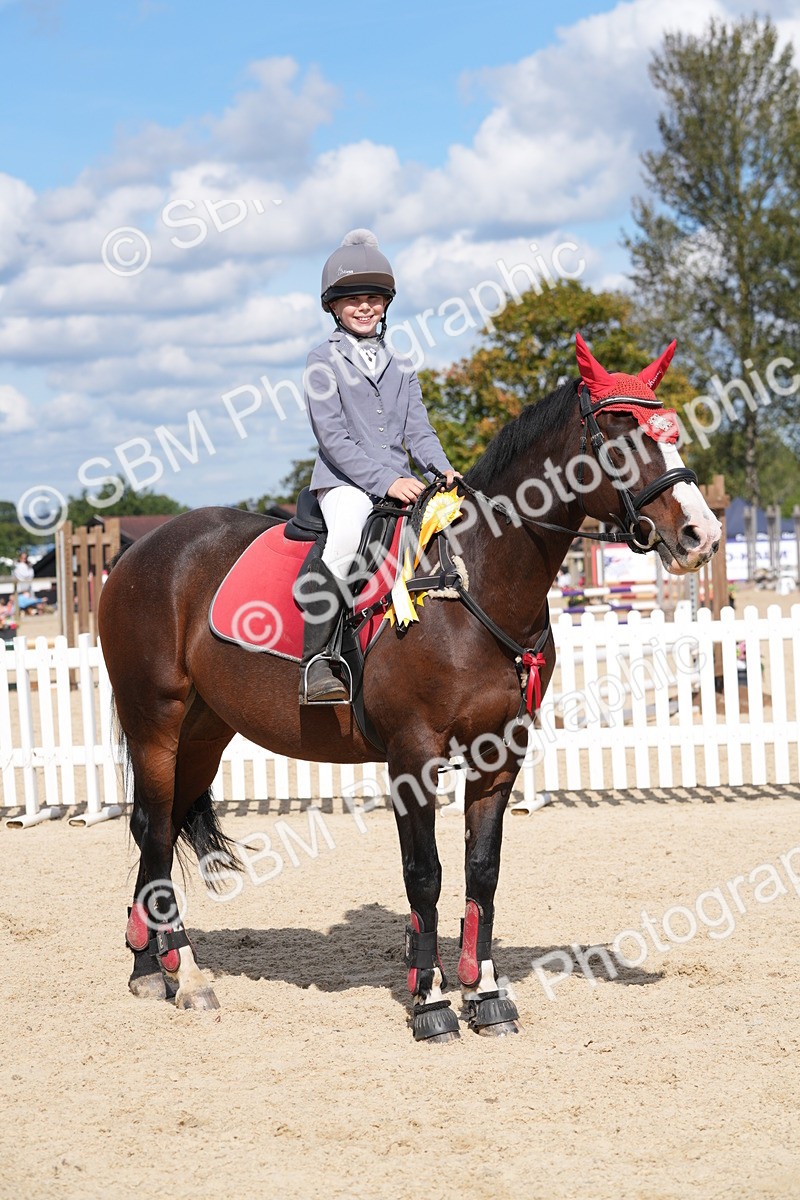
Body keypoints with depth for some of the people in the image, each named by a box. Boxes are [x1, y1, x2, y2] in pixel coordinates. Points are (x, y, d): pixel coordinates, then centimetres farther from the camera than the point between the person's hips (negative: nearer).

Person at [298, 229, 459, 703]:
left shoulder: (400, 368, 20)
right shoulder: (324, 362, 2)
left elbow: (418, 429, 14)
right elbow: (333, 437, -7)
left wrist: (445, 470, -6)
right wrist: (385, 480, -17)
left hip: (399, 481, 6)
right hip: (344, 482, -6)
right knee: (346, 537, -34)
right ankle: (316, 659, -34)